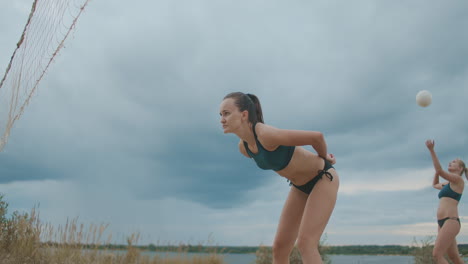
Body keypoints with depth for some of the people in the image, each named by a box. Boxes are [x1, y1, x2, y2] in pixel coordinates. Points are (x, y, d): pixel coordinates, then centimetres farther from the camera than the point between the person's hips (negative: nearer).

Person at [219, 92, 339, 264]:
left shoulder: (267, 134, -34)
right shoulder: (243, 146, -7)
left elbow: (316, 136, -25)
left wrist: (324, 157, -4)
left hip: (324, 178, -7)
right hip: (301, 186, 8)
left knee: (305, 244, -20)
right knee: (279, 247, 2)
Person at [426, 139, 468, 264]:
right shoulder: (448, 184, 24)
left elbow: (439, 171, -16)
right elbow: (435, 185, 45)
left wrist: (431, 150, -17)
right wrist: (438, 165, 35)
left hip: (451, 222, -9)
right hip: (442, 223, 9)